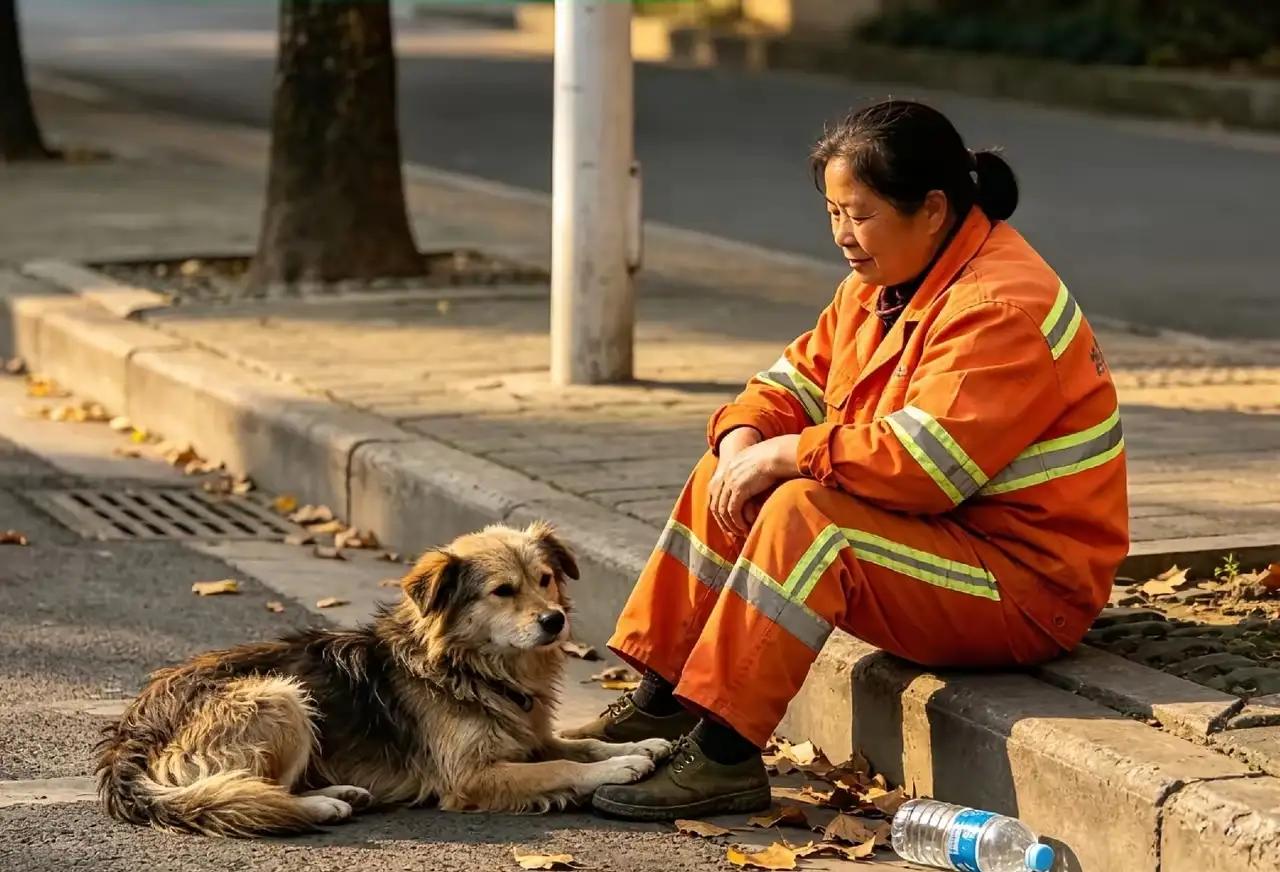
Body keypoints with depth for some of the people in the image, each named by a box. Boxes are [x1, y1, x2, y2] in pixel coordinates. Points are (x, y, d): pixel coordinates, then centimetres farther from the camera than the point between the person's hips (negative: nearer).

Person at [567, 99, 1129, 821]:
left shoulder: (1001, 308, -23)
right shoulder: (883, 286, 9)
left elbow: (920, 462, -32)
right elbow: (800, 378, 13)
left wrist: (785, 455, -24)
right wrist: (745, 439, -9)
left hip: (1026, 587, -10)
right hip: (944, 540, 10)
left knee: (804, 513, -29)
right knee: (727, 482, 6)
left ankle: (725, 757, -29)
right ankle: (663, 703, 4)